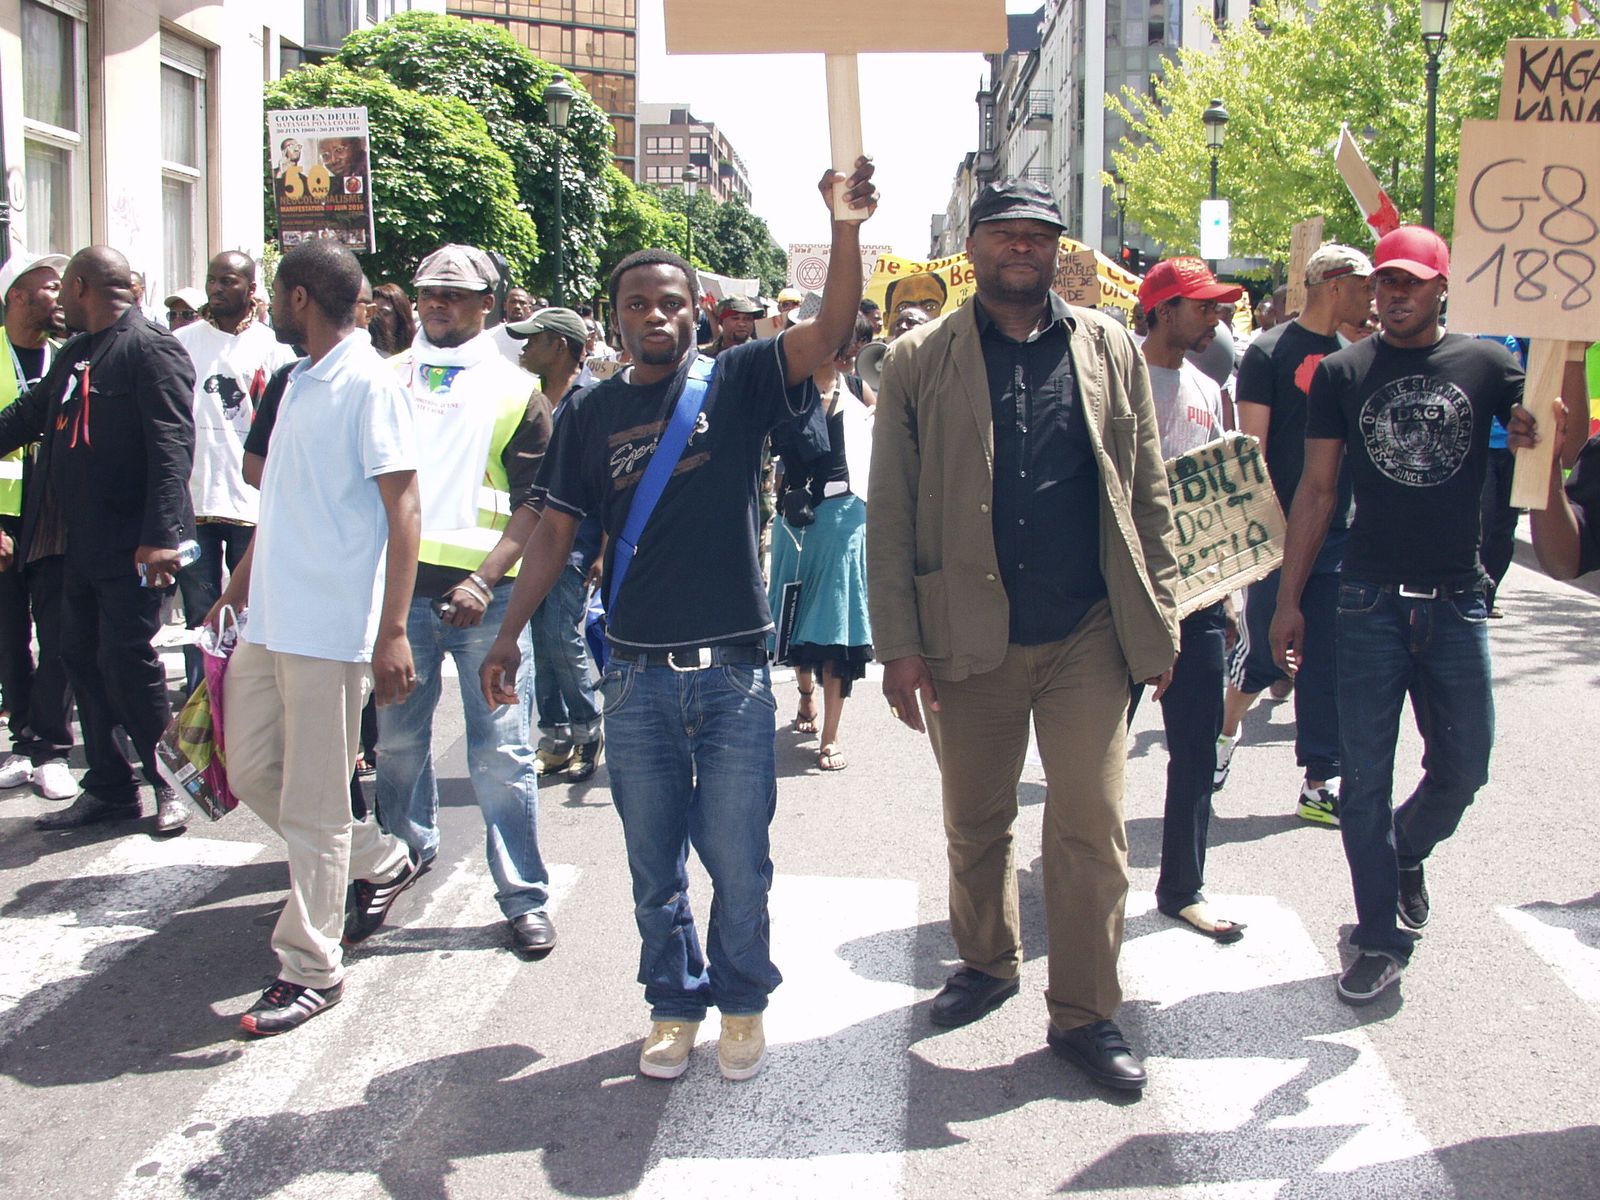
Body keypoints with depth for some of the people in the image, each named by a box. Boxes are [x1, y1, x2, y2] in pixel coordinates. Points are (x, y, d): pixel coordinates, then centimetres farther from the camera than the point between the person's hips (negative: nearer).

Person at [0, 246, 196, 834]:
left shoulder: (153, 349, -12)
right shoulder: (73, 355, 15)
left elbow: (172, 446, -20)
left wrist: (160, 535, -27)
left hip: (131, 545, -9)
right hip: (82, 543, 9)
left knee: (127, 662, -5)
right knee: (83, 660, 12)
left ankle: (168, 785, 12)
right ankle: (109, 788, 22)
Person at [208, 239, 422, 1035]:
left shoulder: (368, 384, -11)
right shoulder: (298, 382, 16)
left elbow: (403, 510, -16)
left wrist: (393, 631, -21)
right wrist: (239, 586, 24)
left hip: (329, 630, -9)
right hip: (268, 623, 9)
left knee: (312, 804, -1)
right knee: (251, 773, 15)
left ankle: (311, 968, 10)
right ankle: (379, 862, 32)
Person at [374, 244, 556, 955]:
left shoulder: (514, 387, 5)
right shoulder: (388, 376, 14)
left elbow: (534, 501, -1)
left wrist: (484, 580, -14)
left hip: (484, 593, -3)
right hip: (399, 584, 3)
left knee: (501, 751, -3)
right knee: (397, 738, 11)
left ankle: (524, 896, 6)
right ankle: (405, 853, 34)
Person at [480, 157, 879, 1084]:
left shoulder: (738, 384, 0)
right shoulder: (593, 414, 7)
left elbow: (832, 330, -14)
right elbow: (557, 529, 9)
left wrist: (848, 225, -29)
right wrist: (511, 632, 1)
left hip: (733, 669, -2)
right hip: (637, 675, 2)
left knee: (738, 858, 5)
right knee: (655, 861, 12)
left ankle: (743, 1001, 26)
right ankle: (675, 1004, 29)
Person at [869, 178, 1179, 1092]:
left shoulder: (1111, 348, 7)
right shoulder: (920, 362, 2)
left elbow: (1150, 494, 8)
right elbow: (891, 512, -1)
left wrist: (1161, 620, 3)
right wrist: (898, 642, -6)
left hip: (1088, 636, 0)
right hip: (969, 638, 0)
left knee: (1093, 829, 2)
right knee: (977, 823, 14)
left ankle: (1086, 1012, 15)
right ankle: (987, 962, 37)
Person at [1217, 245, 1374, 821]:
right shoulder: (1270, 352, -7)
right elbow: (1252, 449, -10)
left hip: (1341, 536, 5)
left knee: (1326, 664, 5)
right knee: (1265, 654, 3)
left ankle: (1320, 784, 10)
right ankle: (1226, 729, 32)